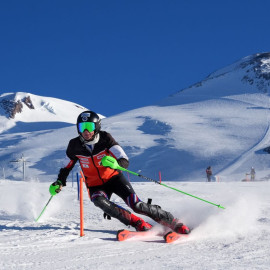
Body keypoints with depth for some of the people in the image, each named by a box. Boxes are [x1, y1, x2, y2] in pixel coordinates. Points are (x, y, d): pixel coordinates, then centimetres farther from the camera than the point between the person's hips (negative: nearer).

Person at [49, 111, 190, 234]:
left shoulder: (105, 138, -15)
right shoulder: (75, 145, -8)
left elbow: (125, 161, -21)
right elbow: (68, 165, 13)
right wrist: (60, 182, 1)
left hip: (114, 178, -2)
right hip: (95, 186, 2)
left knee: (136, 205, -22)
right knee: (100, 201, -35)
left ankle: (174, 223, -8)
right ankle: (139, 224, -29)